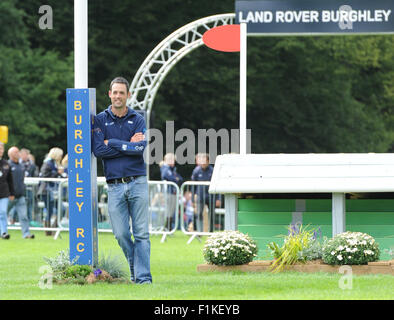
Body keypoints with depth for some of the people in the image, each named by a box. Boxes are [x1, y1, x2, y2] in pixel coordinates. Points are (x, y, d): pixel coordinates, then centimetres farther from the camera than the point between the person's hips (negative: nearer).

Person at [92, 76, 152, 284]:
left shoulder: (137, 120, 8)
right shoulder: (100, 120, 7)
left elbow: (142, 148, -9)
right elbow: (98, 150, -7)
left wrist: (113, 143, -8)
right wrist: (129, 145, -7)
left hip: (137, 183, 0)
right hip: (115, 186, 0)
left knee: (141, 233, -5)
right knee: (121, 234, -1)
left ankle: (143, 277, -5)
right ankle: (135, 268, 19)